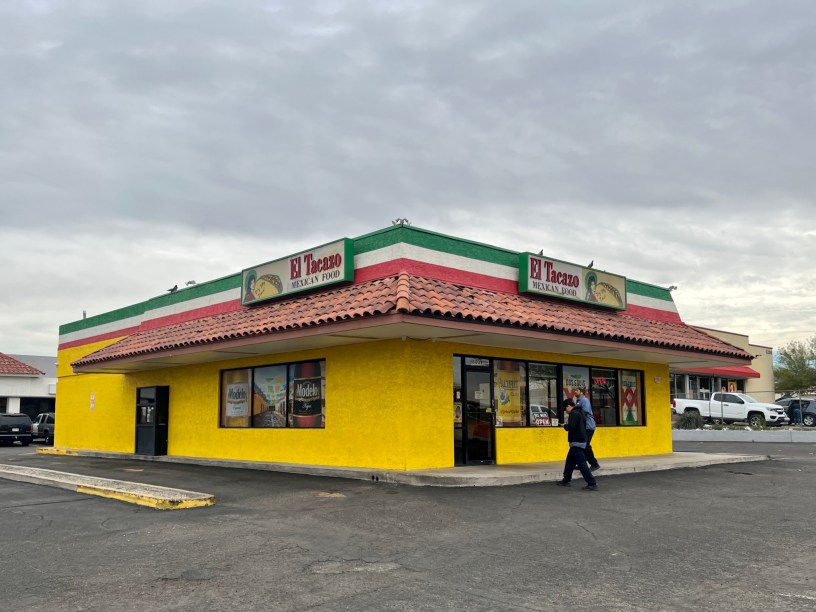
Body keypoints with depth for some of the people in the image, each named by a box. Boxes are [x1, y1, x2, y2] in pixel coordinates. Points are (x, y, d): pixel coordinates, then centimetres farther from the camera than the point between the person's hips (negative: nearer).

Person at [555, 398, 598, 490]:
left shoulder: (574, 413, -15)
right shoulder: (579, 413, 15)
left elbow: (571, 426, -27)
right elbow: (584, 425, 20)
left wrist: (565, 426, -5)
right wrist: (568, 425, 13)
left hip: (577, 442, -11)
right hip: (581, 440, 11)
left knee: (581, 463, -12)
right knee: (570, 461, 19)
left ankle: (592, 483, -14)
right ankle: (566, 480, 28)